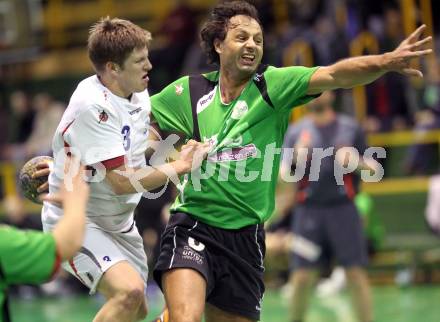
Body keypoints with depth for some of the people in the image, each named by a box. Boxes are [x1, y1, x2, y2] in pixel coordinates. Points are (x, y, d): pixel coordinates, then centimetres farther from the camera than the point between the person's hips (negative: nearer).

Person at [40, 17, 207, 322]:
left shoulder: (139, 92, 0)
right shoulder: (92, 106, -27)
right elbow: (122, 182, -28)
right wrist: (180, 166, -19)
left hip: (119, 222, 9)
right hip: (76, 222, -9)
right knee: (129, 290, -30)